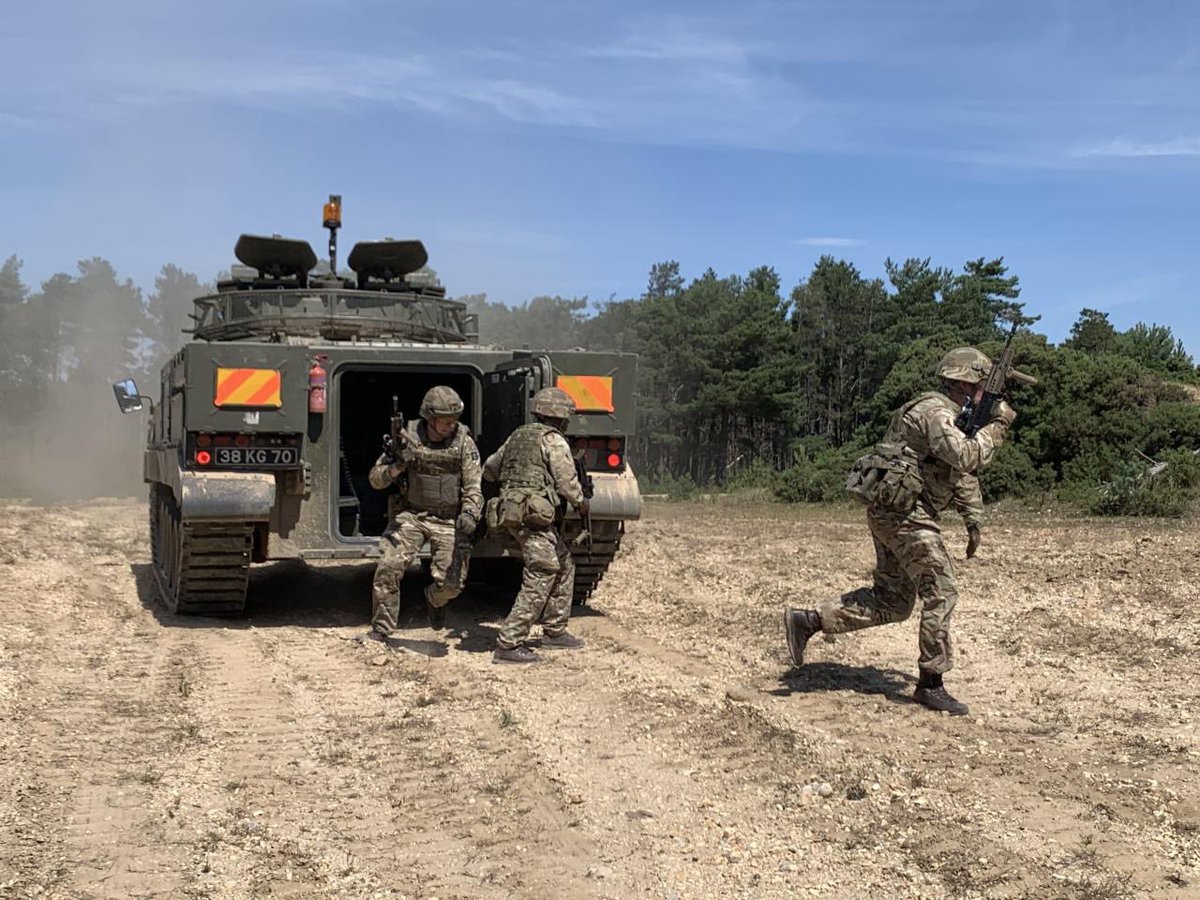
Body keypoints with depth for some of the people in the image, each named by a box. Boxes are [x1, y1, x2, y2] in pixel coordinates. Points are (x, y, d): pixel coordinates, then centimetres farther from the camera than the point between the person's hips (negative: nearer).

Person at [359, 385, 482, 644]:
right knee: (389, 567, -16)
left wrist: (469, 514, -28)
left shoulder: (464, 443, -8)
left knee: (451, 582, -10)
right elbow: (376, 480, -4)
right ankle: (379, 632, -1)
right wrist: (397, 466, -26)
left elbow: (473, 487, -8)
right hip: (411, 514, 0)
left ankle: (434, 600, 29)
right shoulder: (407, 438, -7)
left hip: (449, 520, 0)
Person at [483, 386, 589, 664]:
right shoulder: (554, 441, -8)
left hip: (510, 512, 9)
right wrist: (581, 503, 5)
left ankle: (555, 631, 25)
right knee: (538, 581, -8)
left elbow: (489, 468, 26)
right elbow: (567, 483, -13)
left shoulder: (517, 436, 17)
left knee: (563, 564, 20)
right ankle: (508, 644, -12)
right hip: (532, 516, -9)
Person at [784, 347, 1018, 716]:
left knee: (892, 601, 11)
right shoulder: (936, 413, -14)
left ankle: (807, 620, 10)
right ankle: (931, 684, 2)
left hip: (890, 513, 10)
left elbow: (962, 474, 25)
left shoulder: (952, 415, 19)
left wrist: (973, 519, 17)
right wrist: (996, 426, -15)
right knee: (941, 593, -6)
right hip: (902, 512, -10)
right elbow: (966, 457, -29)